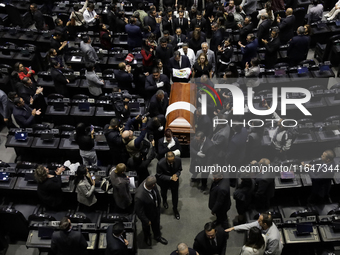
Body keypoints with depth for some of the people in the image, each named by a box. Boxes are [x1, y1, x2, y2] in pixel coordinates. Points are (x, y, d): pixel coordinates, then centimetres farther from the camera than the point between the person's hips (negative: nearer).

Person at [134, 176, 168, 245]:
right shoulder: (139, 196, -48)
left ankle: (157, 236, 63)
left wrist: (159, 203, 10)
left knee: (157, 224, 32)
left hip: (156, 209, 5)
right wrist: (146, 221, -15)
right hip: (147, 215, -5)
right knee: (146, 226, 30)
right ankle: (147, 238, 64)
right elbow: (139, 211, -29)